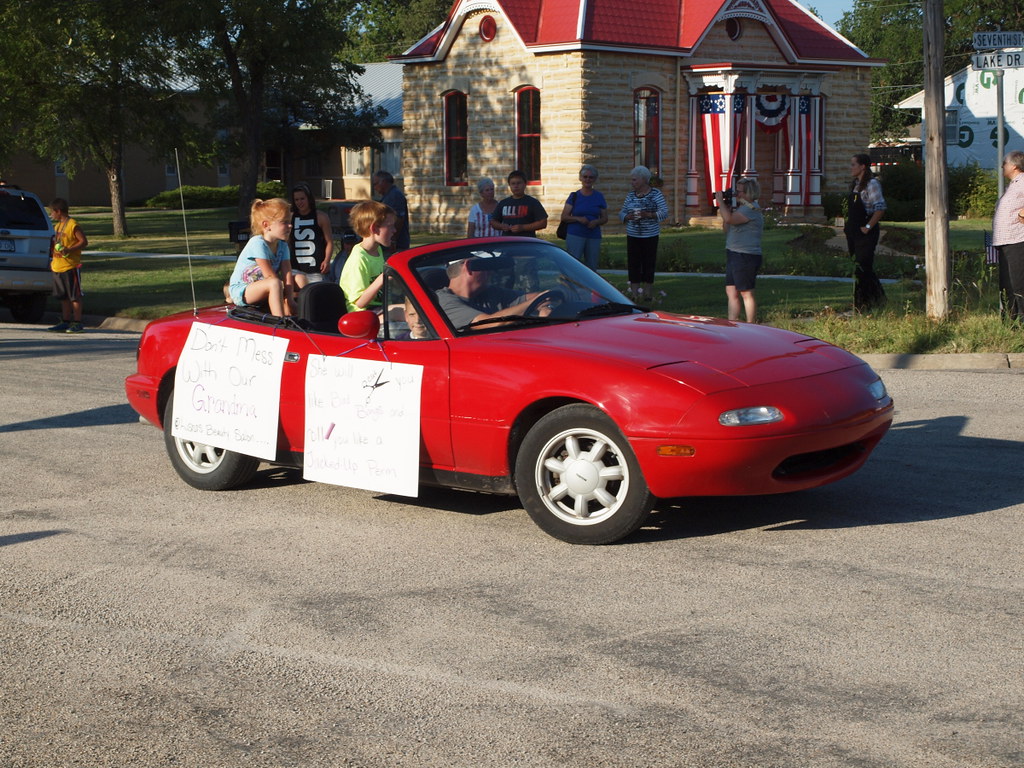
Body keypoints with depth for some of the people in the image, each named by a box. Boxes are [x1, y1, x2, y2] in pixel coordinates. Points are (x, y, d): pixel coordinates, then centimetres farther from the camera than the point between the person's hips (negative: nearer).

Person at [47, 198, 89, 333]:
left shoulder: (73, 225, -11)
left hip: (71, 267, -9)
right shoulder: (57, 226, 16)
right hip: (57, 267, 9)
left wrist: (69, 250, -22)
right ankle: (65, 322, 17)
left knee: (75, 296, -3)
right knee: (64, 296, 11)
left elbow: (84, 241, -15)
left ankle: (77, 323, -1)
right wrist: (52, 252, 16)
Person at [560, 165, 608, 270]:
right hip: (575, 235, -2)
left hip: (594, 237, 2)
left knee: (592, 268, 4)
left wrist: (596, 222, -10)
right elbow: (564, 217, 1)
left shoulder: (599, 197, 9)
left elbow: (605, 218, 12)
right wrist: (578, 219, -15)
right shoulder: (574, 196, 4)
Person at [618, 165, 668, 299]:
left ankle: (648, 295, 3)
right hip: (632, 235, 4)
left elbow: (664, 212, -8)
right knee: (633, 264, 0)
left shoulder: (656, 194, -1)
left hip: (650, 236, -3)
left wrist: (649, 215, -22)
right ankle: (634, 294, 4)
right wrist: (627, 216, -12)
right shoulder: (631, 195, 11)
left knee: (649, 265, -3)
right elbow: (622, 213, 11)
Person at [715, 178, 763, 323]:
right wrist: (726, 208, 11)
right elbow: (727, 228, 23)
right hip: (735, 256, 11)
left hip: (745, 257, -11)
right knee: (731, 292, 10)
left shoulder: (751, 209, -14)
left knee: (746, 293, -6)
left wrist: (720, 201, -12)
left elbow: (729, 219, -26)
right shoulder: (742, 207, 20)